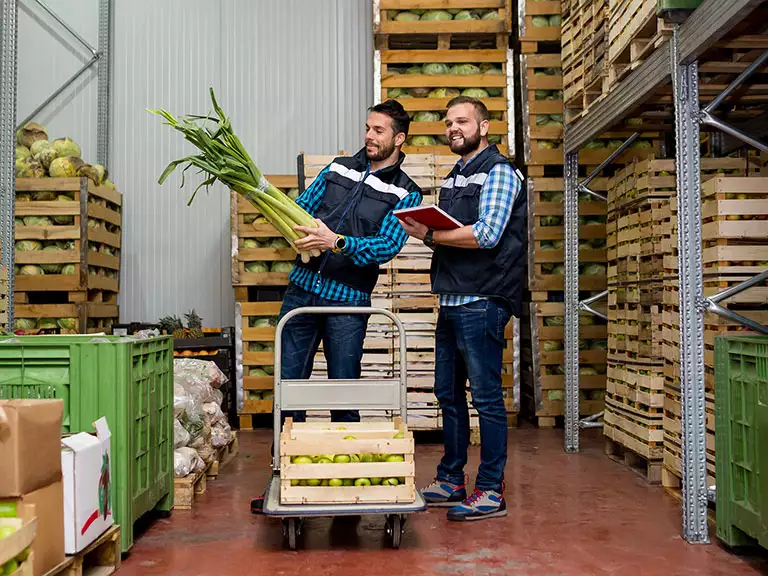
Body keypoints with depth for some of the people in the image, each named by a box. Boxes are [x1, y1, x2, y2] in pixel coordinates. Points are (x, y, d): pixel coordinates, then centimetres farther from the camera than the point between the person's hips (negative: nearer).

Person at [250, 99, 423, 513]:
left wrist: (336, 241, -23)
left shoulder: (405, 194, 2)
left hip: (348, 301, -3)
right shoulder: (338, 168, 13)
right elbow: (300, 209, 16)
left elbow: (387, 246, -11)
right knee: (289, 385, 5)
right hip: (302, 289, 4)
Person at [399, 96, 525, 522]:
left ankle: (491, 491, 6)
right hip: (451, 302, 9)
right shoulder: (453, 178, 21)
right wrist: (426, 233, 1)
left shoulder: (499, 171, -5)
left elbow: (487, 234, -18)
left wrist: (429, 235, -10)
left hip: (481, 302, -9)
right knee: (448, 394, 14)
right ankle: (451, 481, 25)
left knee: (486, 397, -3)